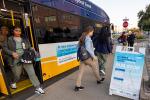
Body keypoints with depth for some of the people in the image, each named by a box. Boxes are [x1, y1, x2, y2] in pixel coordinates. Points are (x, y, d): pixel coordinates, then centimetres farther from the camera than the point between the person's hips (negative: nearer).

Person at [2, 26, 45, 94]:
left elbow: (30, 48, 16)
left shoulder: (25, 39, 13)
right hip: (16, 61, -1)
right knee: (17, 76, 13)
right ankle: (13, 83, 50)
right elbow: (4, 48, 3)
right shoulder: (9, 40, 6)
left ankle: (38, 88, 4)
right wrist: (12, 53, -12)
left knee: (32, 73, -4)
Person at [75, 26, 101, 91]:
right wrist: (93, 56, -21)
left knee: (81, 71, 7)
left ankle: (77, 86, 11)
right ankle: (98, 80, 39)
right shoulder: (88, 38, -15)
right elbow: (88, 48, -27)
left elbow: (79, 47, 15)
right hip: (88, 57, -7)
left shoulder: (82, 38, 11)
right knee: (95, 68, 17)